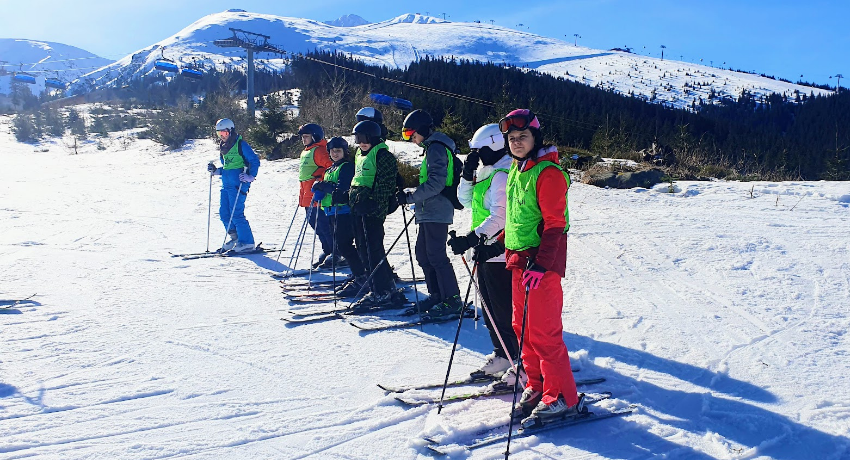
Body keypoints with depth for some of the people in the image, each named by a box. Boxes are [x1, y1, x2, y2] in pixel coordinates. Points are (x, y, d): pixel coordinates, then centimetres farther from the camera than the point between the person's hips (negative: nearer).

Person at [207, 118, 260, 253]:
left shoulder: (241, 144, -6)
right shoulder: (223, 147, 19)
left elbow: (255, 161, -9)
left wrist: (250, 176, -20)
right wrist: (215, 171, 10)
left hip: (238, 184, -8)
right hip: (226, 185, 8)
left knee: (236, 214, -10)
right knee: (224, 213, 6)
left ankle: (247, 242, -2)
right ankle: (234, 237, 22)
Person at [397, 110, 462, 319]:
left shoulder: (436, 148, -13)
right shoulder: (432, 147, 20)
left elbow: (436, 183, -22)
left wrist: (410, 197, -18)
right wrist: (416, 200, 19)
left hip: (436, 212, -11)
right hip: (429, 212, 11)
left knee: (436, 256, -8)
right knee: (423, 254, 13)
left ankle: (453, 301, -2)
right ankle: (437, 295, 22)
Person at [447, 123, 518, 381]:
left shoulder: (502, 175, -16)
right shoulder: (486, 173, 15)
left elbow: (499, 217, -25)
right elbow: (465, 200, 17)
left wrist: (472, 239, -32)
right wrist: (468, 174, 3)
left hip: (500, 254, -10)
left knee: (505, 310, -5)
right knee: (491, 307, 17)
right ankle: (502, 355, 29)